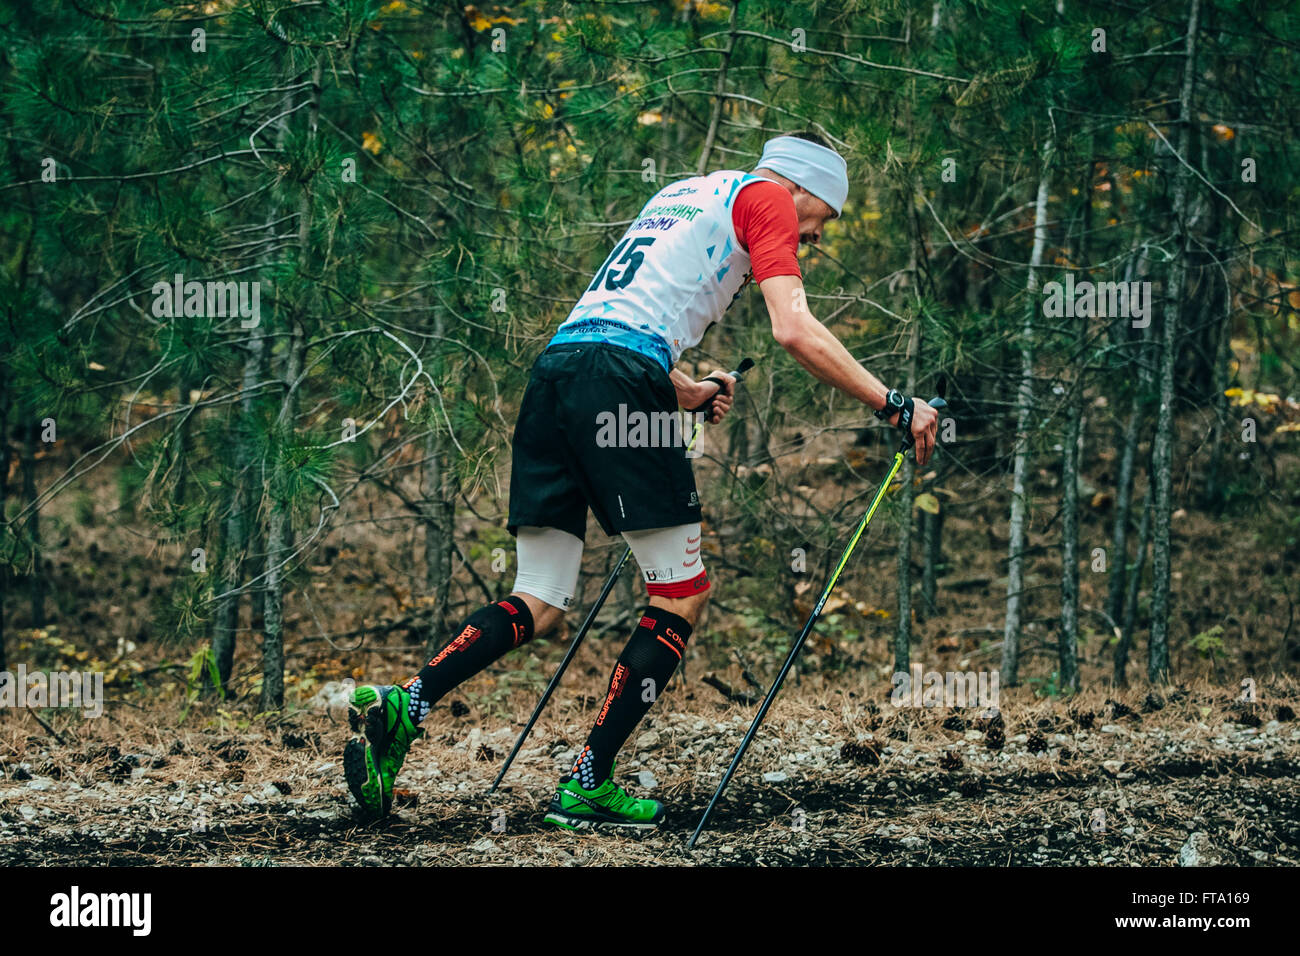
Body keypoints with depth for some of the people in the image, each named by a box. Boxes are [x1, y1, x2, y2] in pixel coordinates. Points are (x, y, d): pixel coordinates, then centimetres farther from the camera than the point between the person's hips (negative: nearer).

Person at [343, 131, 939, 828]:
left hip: (554, 367, 8)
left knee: (539, 605, 7)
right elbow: (794, 331, -6)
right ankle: (586, 786, -3)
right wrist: (890, 406, -3)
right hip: (621, 382, -8)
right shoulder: (765, 196, 9)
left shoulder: (682, 194, 33)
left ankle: (406, 704, -14)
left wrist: (689, 393, 48)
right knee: (682, 595, 2)